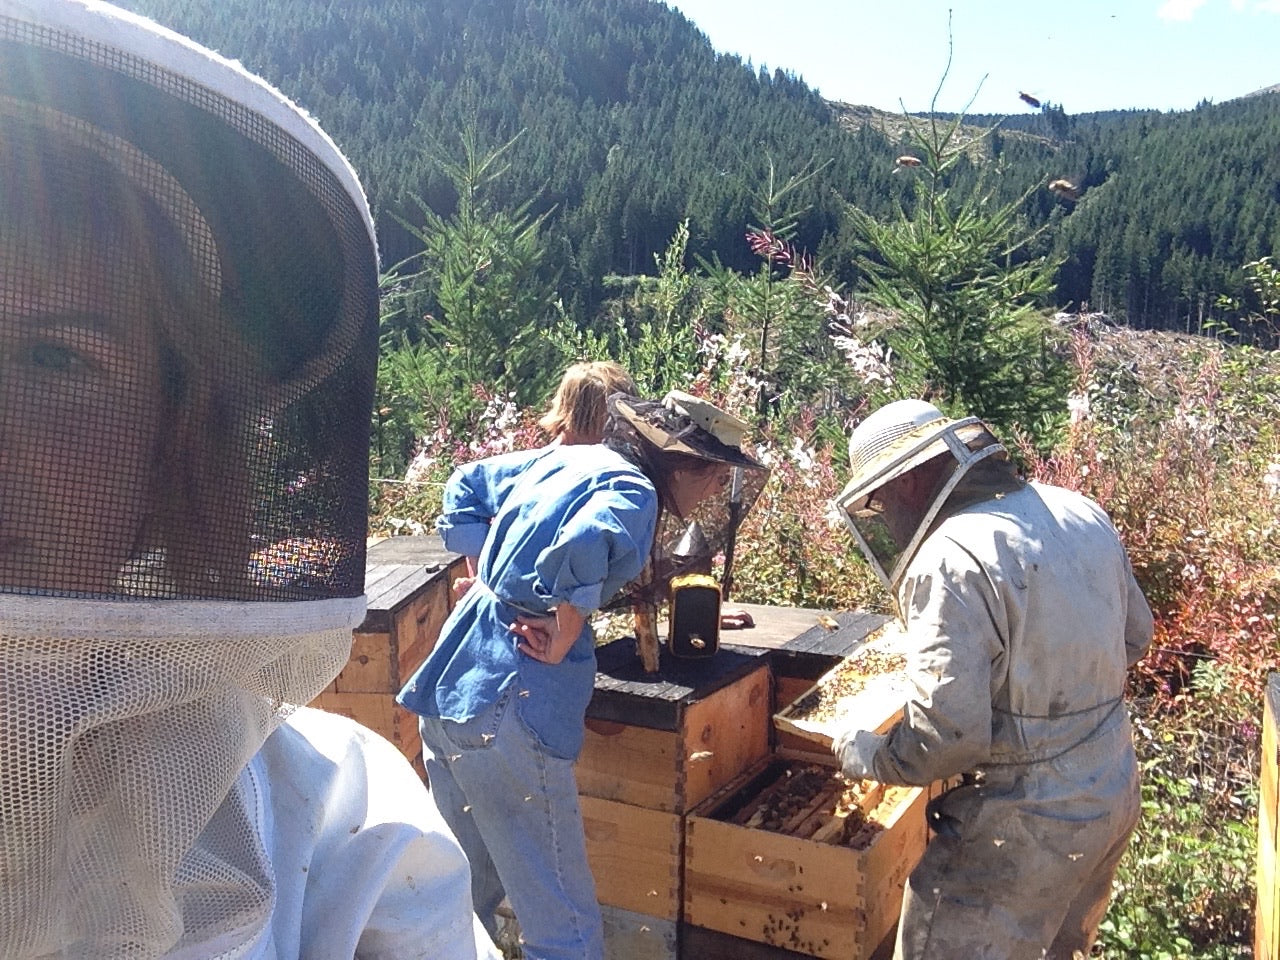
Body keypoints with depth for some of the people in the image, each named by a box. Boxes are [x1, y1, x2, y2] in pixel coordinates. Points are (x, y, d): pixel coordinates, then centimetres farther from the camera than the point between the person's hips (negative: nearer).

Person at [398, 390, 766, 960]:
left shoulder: (567, 457, 13)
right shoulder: (631, 492, -11)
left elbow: (466, 485, 25)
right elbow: (584, 549, -33)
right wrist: (564, 641, -17)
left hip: (445, 691, 9)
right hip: (508, 707, -9)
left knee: (465, 895, 24)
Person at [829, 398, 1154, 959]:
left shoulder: (952, 560, -25)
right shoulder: (1081, 514, 1)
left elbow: (947, 733, -27)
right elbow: (1134, 635, 15)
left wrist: (869, 757, -10)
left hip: (1025, 828, -8)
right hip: (1115, 798, 8)